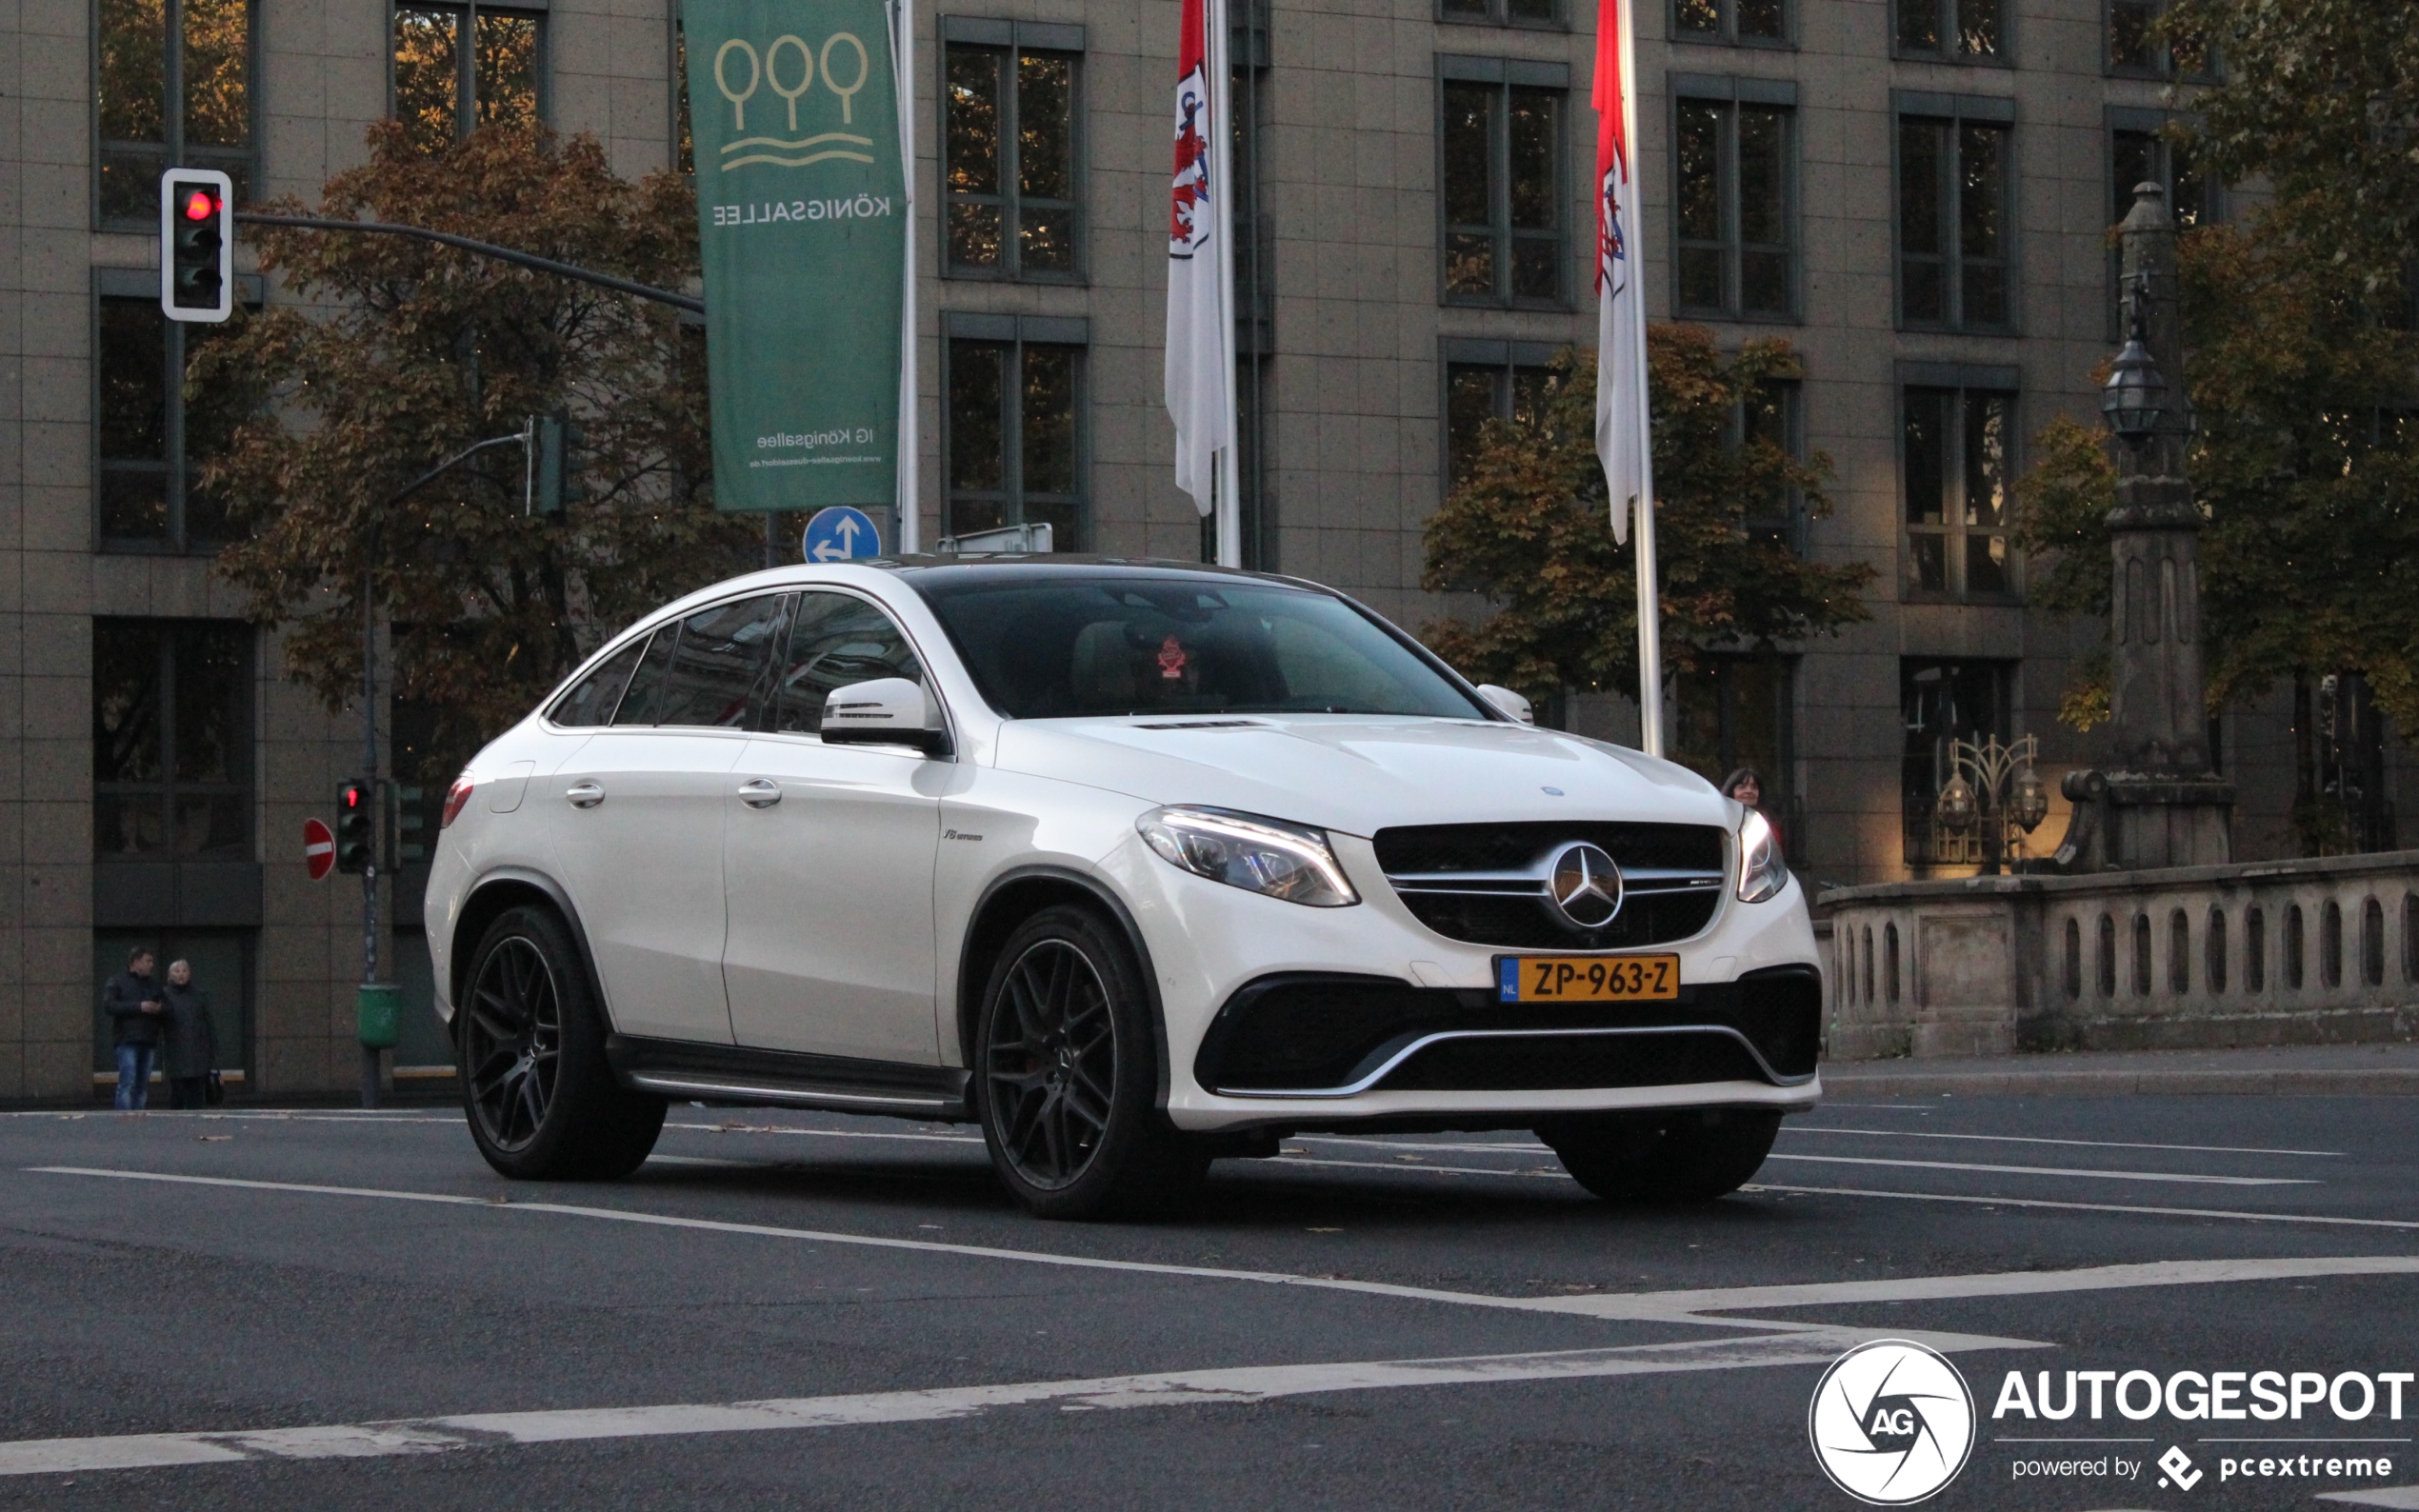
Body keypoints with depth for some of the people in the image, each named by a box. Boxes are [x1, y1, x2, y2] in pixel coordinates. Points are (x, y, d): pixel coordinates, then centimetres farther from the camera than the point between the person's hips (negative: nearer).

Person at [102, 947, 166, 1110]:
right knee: (128, 1082, -14)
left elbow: (167, 1009, 23)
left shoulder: (153, 985, 23)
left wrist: (160, 1009, -3)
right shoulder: (117, 982, 3)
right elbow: (108, 1005, -11)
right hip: (128, 1041, -6)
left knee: (143, 1086, 6)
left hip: (149, 1042, 6)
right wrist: (138, 1007, -16)